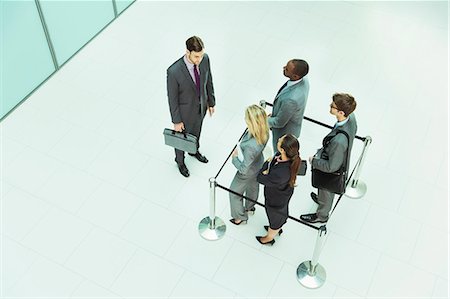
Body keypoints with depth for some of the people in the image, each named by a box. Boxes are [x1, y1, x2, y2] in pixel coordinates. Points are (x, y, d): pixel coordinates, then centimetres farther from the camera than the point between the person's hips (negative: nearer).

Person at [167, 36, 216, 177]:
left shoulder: (205, 59, -22)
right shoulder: (174, 71, -37)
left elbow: (208, 81, -3)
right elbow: (172, 98, -23)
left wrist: (211, 102, 8)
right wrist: (176, 121, -13)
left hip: (201, 106, 5)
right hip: (185, 111, -5)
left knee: (196, 131, 33)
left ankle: (194, 151, 64)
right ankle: (180, 161, 53)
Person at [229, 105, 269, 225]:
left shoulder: (250, 146, -48)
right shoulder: (264, 132, -26)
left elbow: (244, 169, -34)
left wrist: (234, 158, -18)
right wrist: (240, 146, -4)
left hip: (248, 173, -7)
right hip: (258, 164, 7)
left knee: (234, 193, 23)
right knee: (253, 185, 35)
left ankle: (240, 217, 47)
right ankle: (250, 207, 64)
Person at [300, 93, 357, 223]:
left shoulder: (339, 141, -47)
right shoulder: (351, 117, -23)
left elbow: (331, 166, -34)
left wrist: (314, 161, -16)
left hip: (331, 173, -7)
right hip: (341, 161, 7)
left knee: (326, 193, 26)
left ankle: (321, 216, 55)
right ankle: (322, 199, 68)